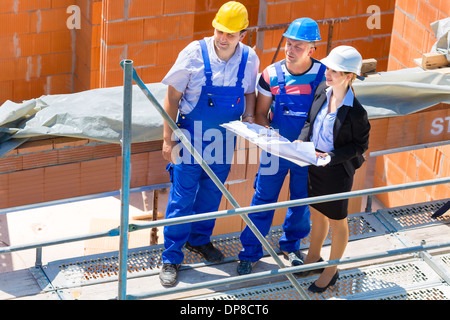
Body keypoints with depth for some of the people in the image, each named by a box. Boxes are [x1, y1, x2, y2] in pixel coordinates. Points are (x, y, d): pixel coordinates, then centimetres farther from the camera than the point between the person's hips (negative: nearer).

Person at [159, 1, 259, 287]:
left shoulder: (249, 59, -8)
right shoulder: (194, 53, -17)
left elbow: (250, 92, 11)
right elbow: (173, 97, -10)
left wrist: (248, 117, -8)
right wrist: (168, 139, -11)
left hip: (224, 141, 3)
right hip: (191, 139, -3)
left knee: (212, 193, 19)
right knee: (182, 198, 1)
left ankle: (199, 240, 41)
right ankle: (171, 258, 12)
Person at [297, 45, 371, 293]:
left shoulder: (355, 112, -26)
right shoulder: (323, 90, -8)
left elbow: (360, 145, -15)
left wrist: (332, 156, -25)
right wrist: (302, 140, -10)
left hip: (337, 171, -6)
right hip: (314, 164, 6)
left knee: (336, 222, 16)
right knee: (316, 214, 25)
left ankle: (331, 271, 35)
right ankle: (313, 258, 48)